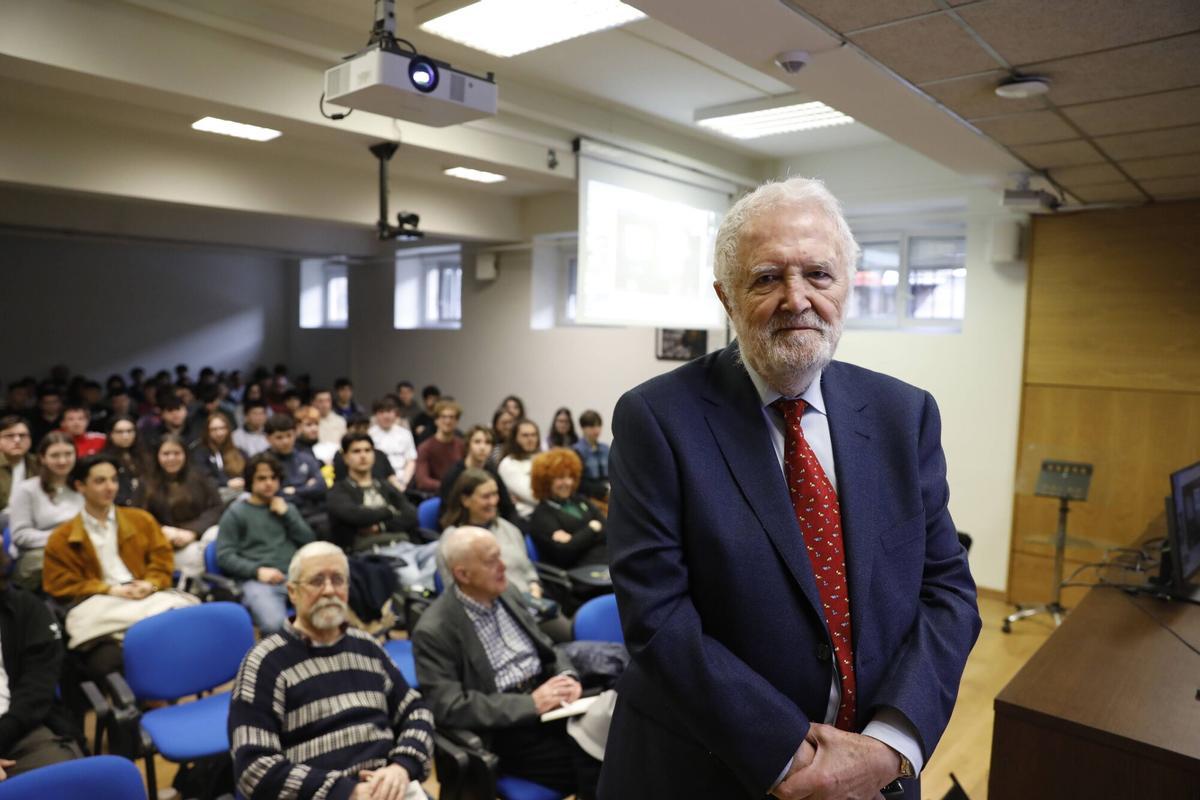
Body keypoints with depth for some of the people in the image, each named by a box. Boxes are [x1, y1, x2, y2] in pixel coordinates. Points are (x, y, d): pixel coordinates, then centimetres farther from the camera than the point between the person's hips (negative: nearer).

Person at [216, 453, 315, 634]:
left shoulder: (286, 507, 26)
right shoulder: (236, 512, 12)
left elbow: (308, 540, 16)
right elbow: (224, 556, 3)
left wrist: (286, 514, 5)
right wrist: (257, 570, -11)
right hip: (257, 581, -3)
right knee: (275, 624, -35)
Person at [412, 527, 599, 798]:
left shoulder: (506, 594, 9)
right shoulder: (434, 630, -11)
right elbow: (450, 707, -16)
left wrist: (567, 675, -5)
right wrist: (530, 704, -20)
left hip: (544, 695, 6)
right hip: (502, 728, -6)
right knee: (591, 766, -26)